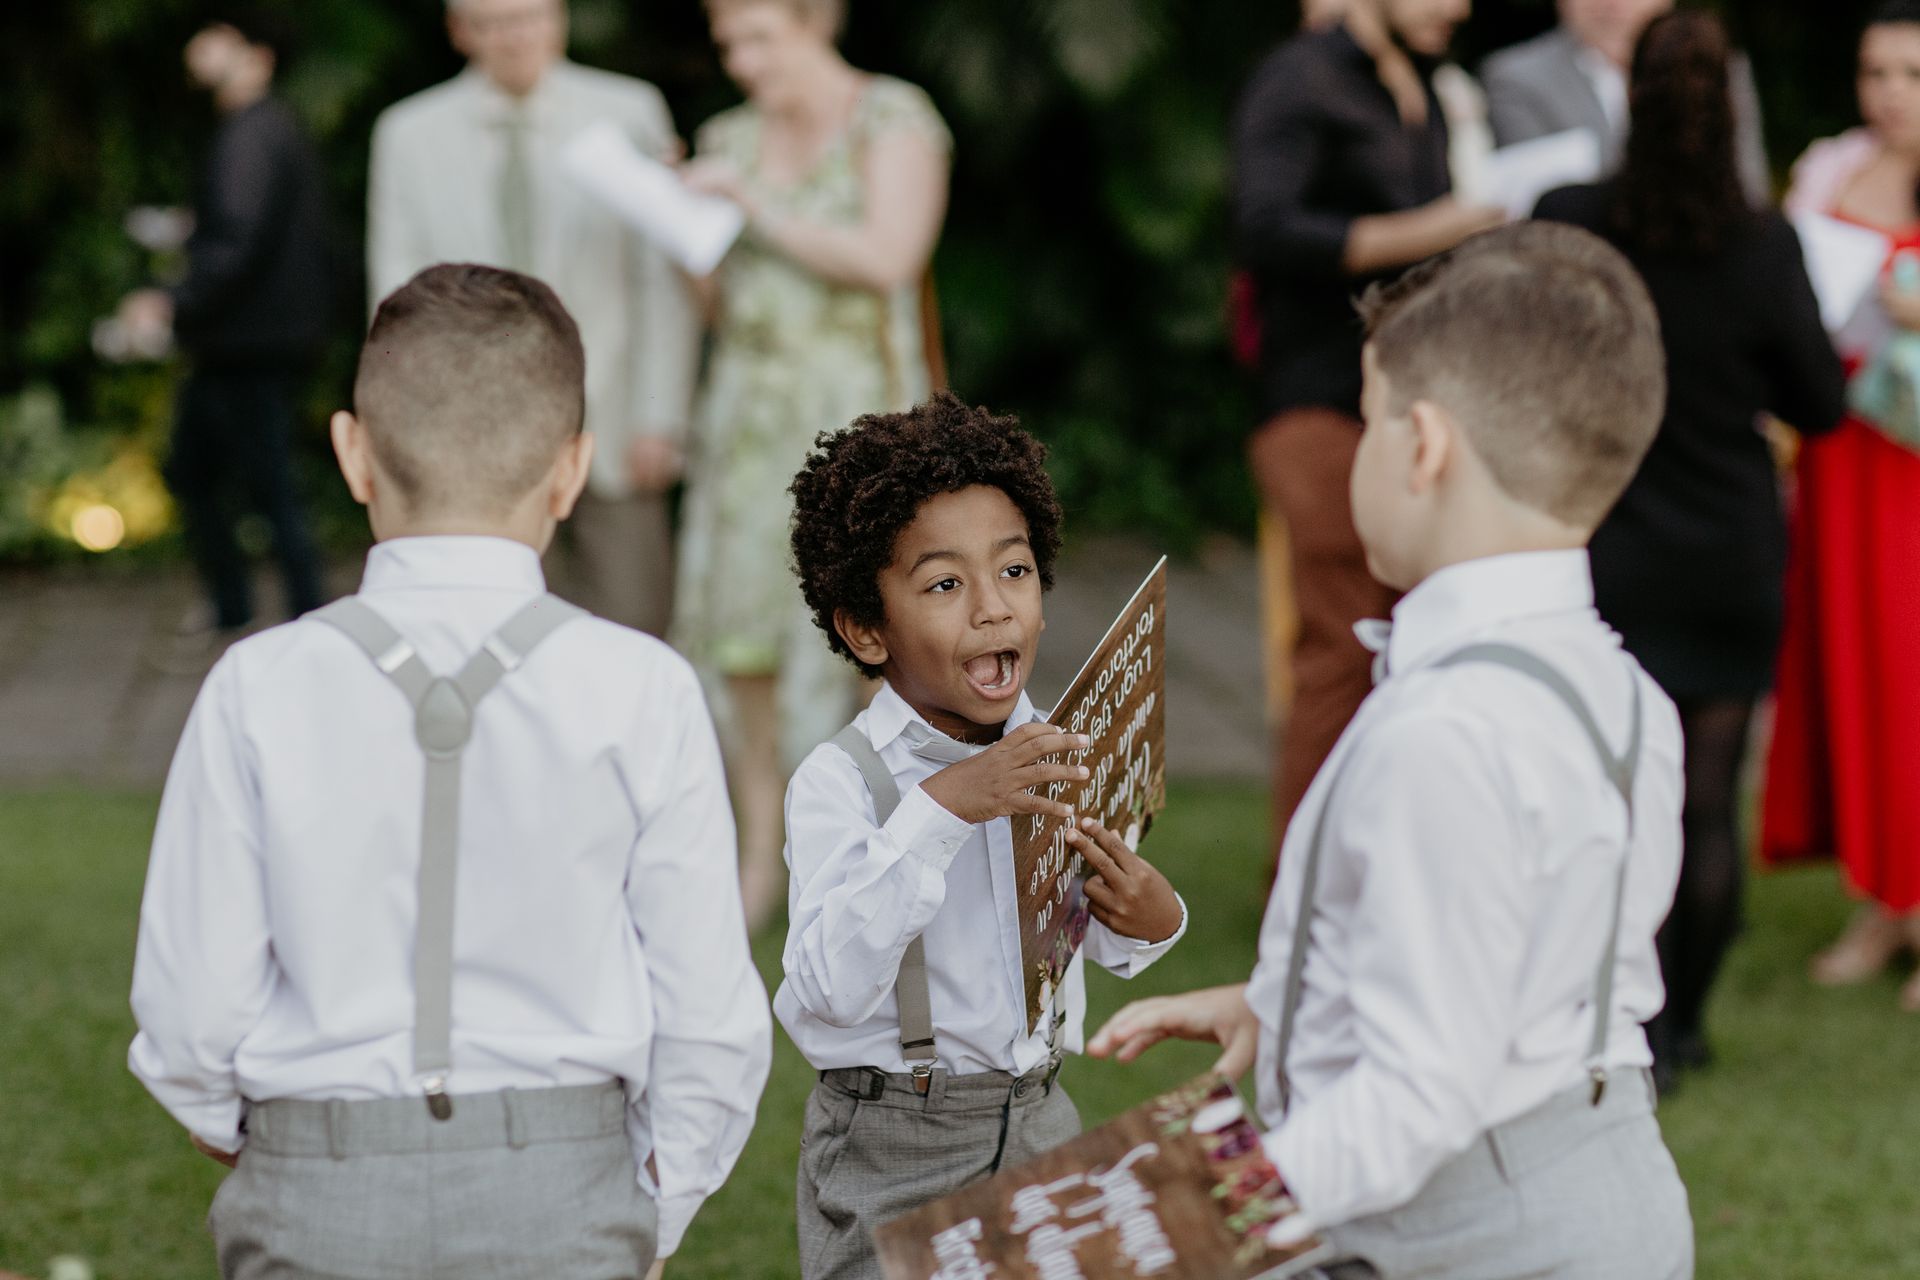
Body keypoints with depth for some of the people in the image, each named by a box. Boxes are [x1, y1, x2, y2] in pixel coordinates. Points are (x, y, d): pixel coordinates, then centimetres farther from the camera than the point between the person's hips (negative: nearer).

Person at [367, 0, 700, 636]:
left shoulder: (630, 113, 3)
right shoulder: (410, 134, 5)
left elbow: (665, 281, 3)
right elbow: (400, 296, 7)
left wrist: (659, 419, -2)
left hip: (611, 438, 0)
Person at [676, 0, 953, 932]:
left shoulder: (893, 120, -1)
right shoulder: (732, 139, 14)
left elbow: (888, 258, -14)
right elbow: (719, 297, 16)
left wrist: (760, 210, -13)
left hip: (855, 402, -5)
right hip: (748, 408, 5)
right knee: (736, 624, -1)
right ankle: (760, 855, 6)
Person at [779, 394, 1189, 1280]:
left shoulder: (1054, 756, 2)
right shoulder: (840, 782, -15)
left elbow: (1098, 943, 17)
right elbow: (829, 989, -29)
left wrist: (1150, 920, -8)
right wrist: (938, 810, -33)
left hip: (1039, 1121, 5)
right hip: (890, 1152, -5)